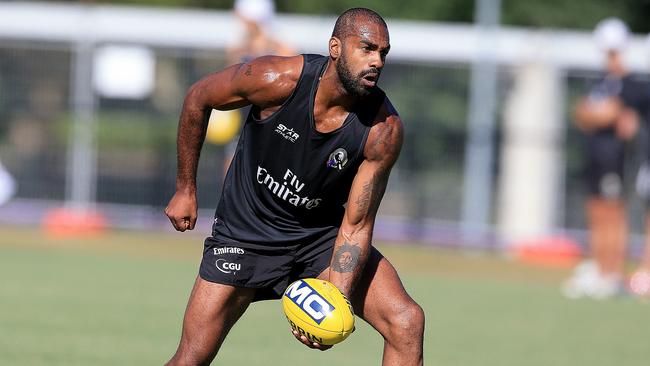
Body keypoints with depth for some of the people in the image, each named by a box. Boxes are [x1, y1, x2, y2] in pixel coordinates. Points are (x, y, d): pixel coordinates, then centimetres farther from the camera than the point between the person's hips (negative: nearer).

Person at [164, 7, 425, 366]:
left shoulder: (384, 130, -22)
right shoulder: (276, 79, -25)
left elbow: (355, 226, -18)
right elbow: (198, 98, -6)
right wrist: (185, 188, 0)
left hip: (322, 235, 2)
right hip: (246, 234, -2)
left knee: (407, 322, -17)